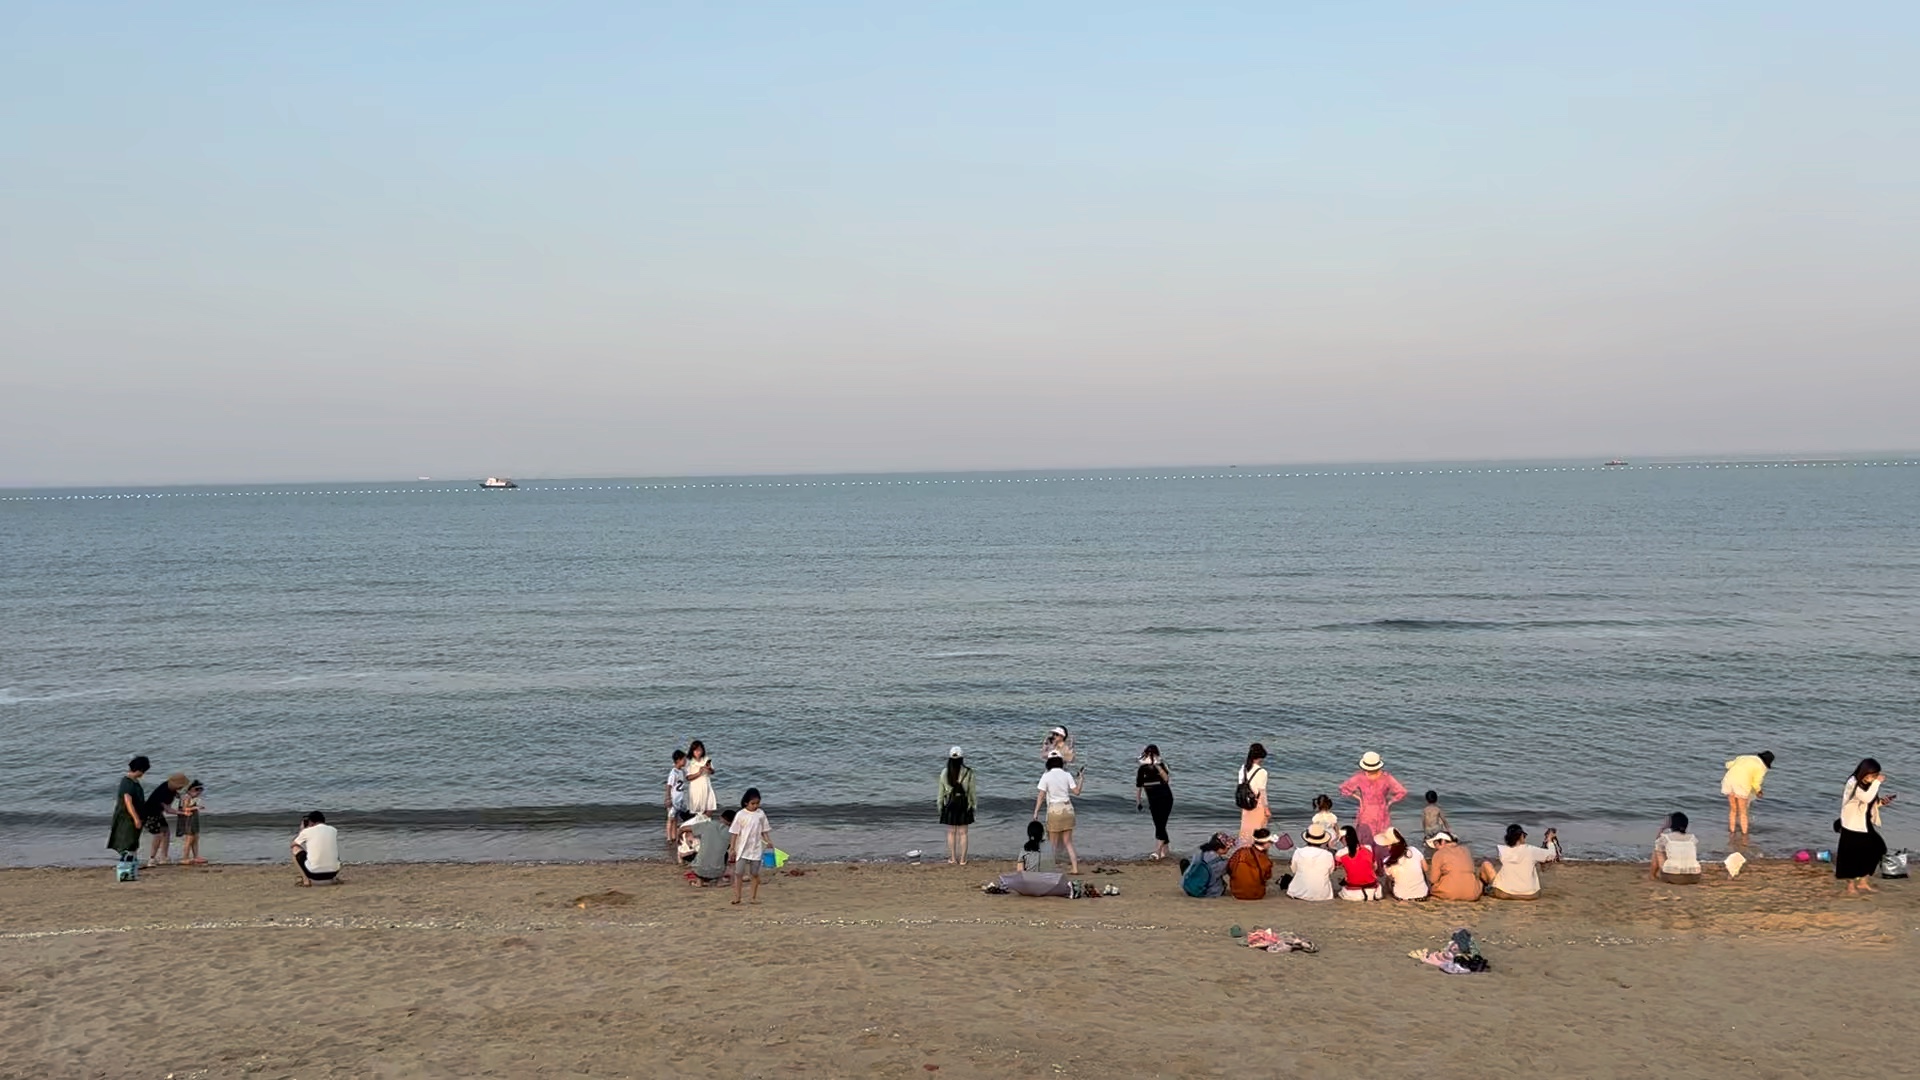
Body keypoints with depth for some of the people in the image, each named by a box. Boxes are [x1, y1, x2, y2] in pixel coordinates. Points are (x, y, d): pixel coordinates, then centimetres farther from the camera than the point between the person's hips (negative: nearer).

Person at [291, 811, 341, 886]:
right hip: (333, 872, 4)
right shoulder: (334, 830, 9)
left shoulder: (307, 831, 0)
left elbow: (293, 844, 20)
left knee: (296, 849, 19)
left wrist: (301, 830, 35)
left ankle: (306, 880, 9)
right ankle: (334, 878, 15)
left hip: (314, 873, -4)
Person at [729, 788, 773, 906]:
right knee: (739, 873, -3)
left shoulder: (761, 814, 0)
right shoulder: (740, 815, -7)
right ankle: (737, 897, 5)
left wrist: (768, 841, -10)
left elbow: (764, 830, 6)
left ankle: (753, 897, 17)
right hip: (742, 849, -2)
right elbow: (735, 833, -3)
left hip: (756, 849, 2)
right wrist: (732, 848, -4)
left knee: (755, 873, 8)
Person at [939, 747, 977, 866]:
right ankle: (962, 859, 12)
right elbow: (972, 791, -4)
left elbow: (941, 792, -1)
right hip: (964, 805, -1)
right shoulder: (968, 773, -11)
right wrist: (974, 804, 9)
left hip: (950, 804, 1)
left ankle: (952, 858, 19)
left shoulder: (944, 773, -7)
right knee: (963, 833, 9)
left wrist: (940, 806, 10)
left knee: (951, 832, 13)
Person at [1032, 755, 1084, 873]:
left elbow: (1041, 795, -7)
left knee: (1054, 842, 7)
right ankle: (1075, 867, 5)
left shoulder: (1046, 777, -5)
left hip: (1054, 810, -3)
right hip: (1068, 809, 3)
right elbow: (1076, 792, 1)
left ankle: (1056, 866, 8)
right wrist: (1081, 779, 14)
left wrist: (1036, 812, -3)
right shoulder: (1067, 775, 1)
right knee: (1068, 842, 10)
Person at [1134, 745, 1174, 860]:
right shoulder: (1142, 769, 0)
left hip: (1165, 799, -5)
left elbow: (1166, 779, -28)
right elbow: (1138, 786, 8)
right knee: (1158, 825, 7)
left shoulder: (1161, 765, -10)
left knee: (1161, 824, -14)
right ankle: (1165, 850, 17)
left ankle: (1158, 851, -20)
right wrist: (1138, 801, 8)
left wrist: (1158, 767, -35)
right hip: (1153, 801, 5)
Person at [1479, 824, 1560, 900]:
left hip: (1503, 894, 0)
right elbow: (1552, 854, 6)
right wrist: (1549, 840, 26)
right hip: (1530, 895, 0)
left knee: (1486, 864, 18)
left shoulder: (1502, 851, -8)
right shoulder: (1531, 851, -9)